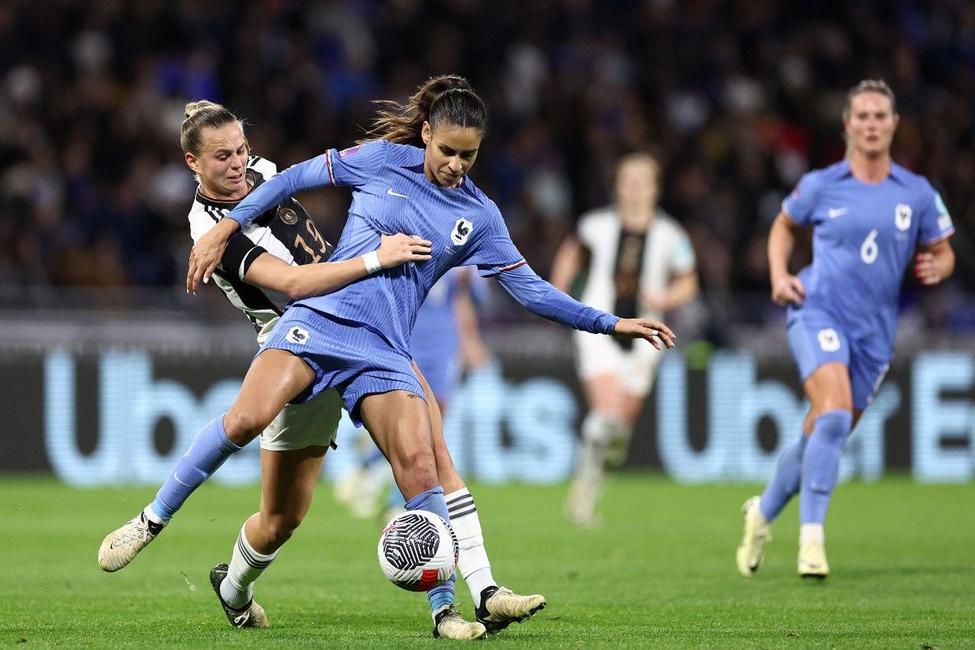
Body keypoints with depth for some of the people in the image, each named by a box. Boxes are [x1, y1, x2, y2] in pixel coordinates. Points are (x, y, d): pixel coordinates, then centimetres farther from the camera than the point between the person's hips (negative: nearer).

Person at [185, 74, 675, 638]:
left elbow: (531, 289, 13)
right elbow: (295, 178, 10)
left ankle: (445, 607, -3)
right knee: (248, 417, -25)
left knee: (419, 466, -14)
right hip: (322, 317, -2)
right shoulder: (382, 159, 3)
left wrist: (612, 324, 8)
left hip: (384, 352, 2)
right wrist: (223, 231, 7)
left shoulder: (480, 217, 9)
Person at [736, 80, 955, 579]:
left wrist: (936, 268, -10)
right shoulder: (821, 185, 2)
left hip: (875, 331, 3)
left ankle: (763, 512, 33)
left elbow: (942, 253, 14)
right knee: (834, 414, -26)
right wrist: (779, 277, 3)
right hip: (819, 311, -3)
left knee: (821, 436, 9)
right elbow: (784, 225, 19)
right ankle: (812, 534, -23)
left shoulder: (918, 194, 5)